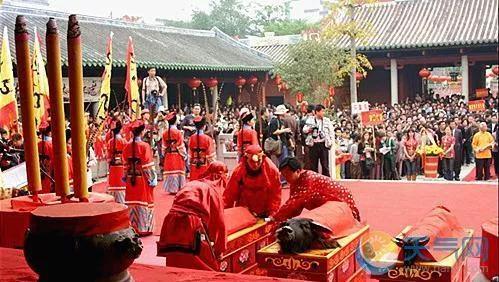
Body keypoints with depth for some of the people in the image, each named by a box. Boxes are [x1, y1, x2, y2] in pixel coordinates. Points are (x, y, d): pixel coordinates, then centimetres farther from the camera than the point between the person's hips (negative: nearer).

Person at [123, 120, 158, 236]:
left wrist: (126, 177, 16)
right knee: (144, 202, 4)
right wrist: (152, 179, -7)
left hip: (131, 179, 5)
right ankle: (144, 228, 8)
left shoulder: (127, 146, 1)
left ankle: (133, 227, 19)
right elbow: (148, 166, -14)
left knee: (132, 202, 11)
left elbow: (125, 164, 7)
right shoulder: (145, 146, -15)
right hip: (143, 179, -5)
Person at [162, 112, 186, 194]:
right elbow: (181, 146, -11)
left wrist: (164, 154, 16)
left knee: (169, 170, 10)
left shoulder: (165, 133, 0)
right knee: (177, 171, 4)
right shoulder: (178, 132, -13)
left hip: (168, 156, 4)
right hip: (177, 156, -4)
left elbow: (164, 147, 5)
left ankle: (171, 189, 14)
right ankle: (177, 188, 5)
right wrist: (184, 155, 0)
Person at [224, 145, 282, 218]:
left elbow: (276, 193, -11)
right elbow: (230, 193, -11)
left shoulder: (271, 169, -17)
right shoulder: (239, 170, -17)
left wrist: (272, 213, -13)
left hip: (265, 213, 0)